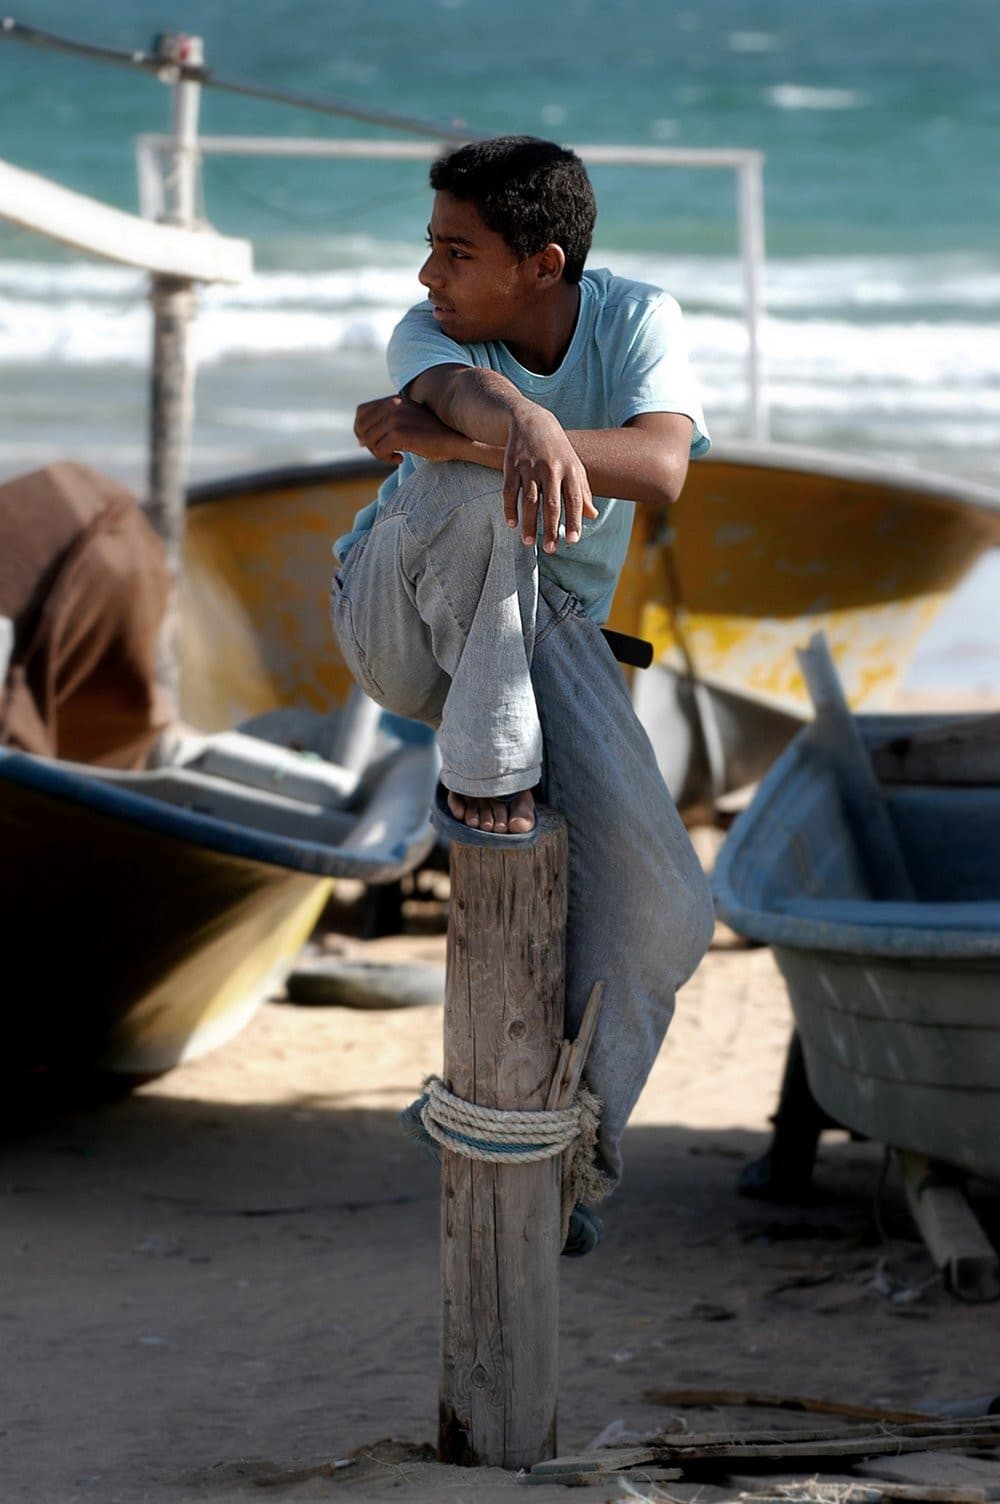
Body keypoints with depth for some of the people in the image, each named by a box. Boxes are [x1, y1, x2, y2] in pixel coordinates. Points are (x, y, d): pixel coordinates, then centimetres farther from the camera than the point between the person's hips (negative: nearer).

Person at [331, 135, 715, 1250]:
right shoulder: (426, 333, -15)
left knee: (661, 908, -15)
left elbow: (662, 467, -32)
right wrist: (524, 431, -67)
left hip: (548, 634, 2)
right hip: (402, 620, -2)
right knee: (481, 487, -38)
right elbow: (467, 390, -41)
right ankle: (481, 761, -24)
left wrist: (445, 434, -40)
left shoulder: (636, 320, -11)